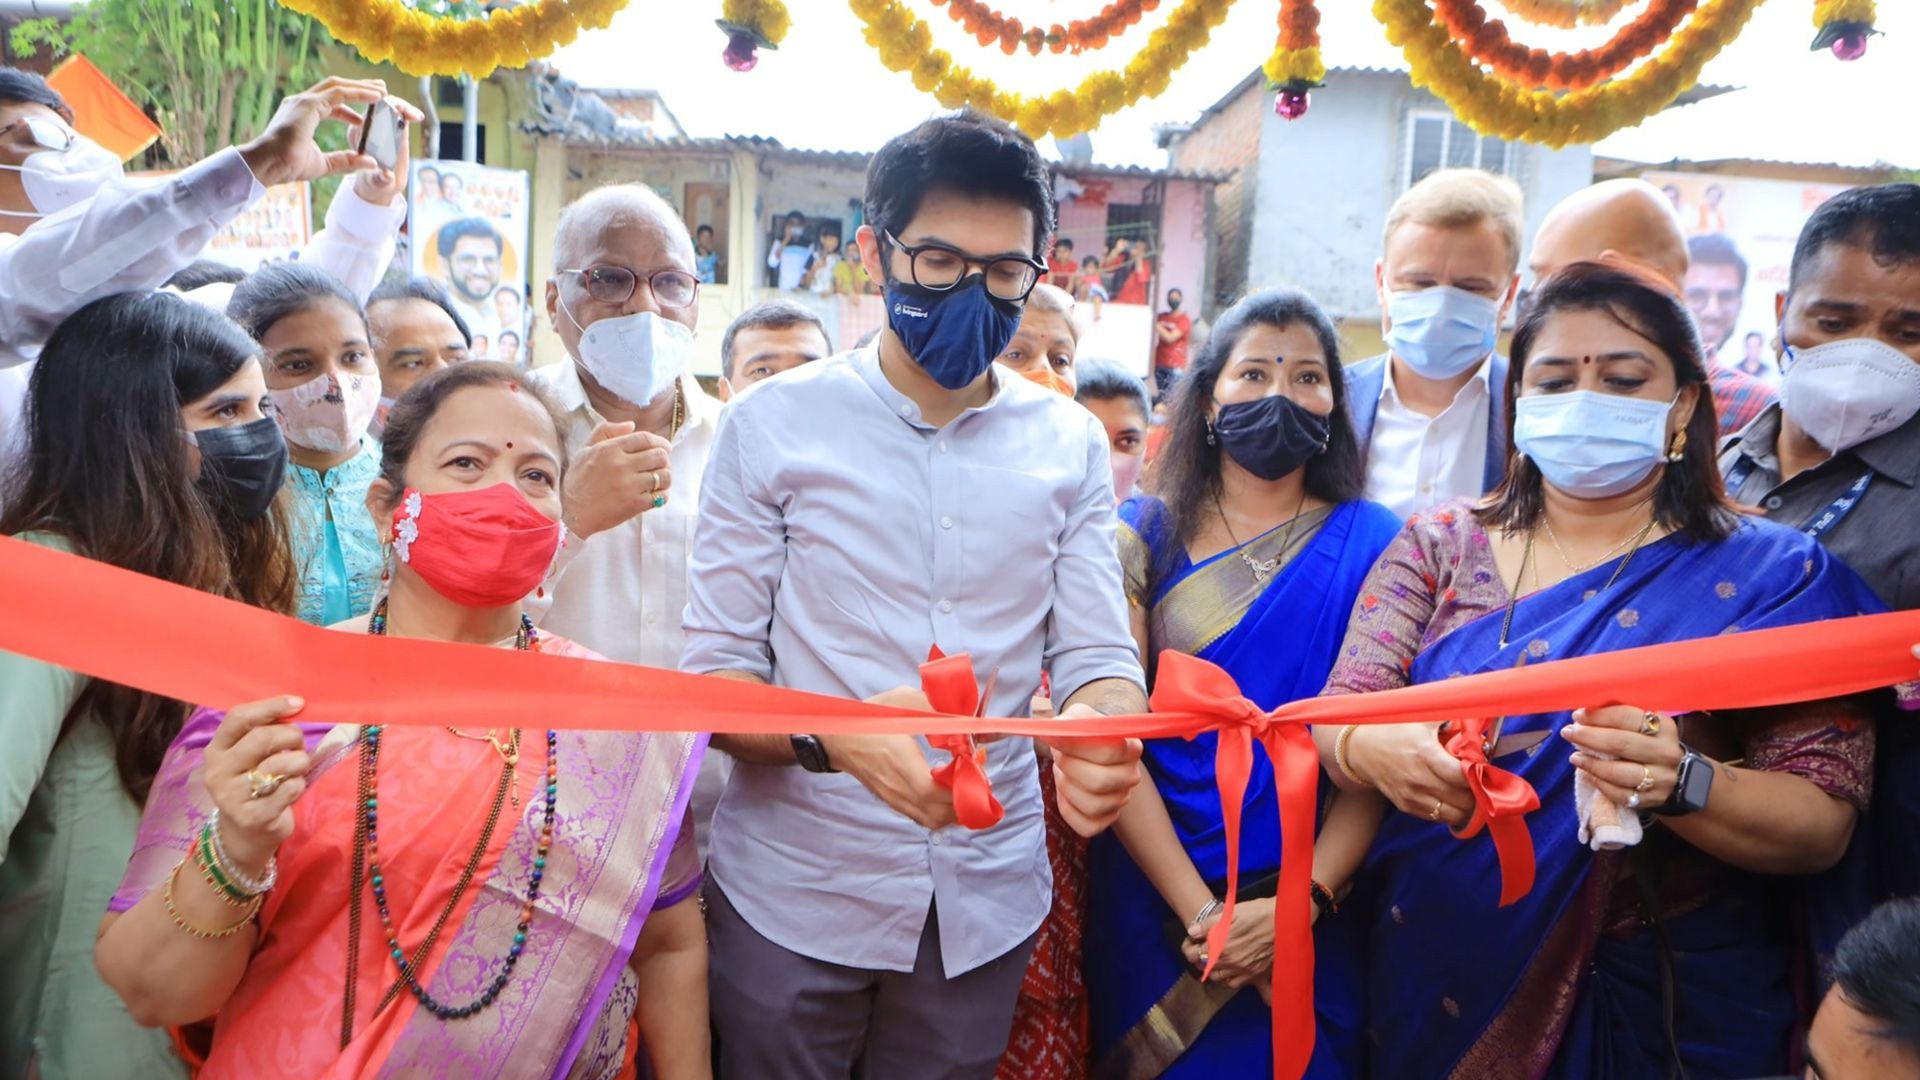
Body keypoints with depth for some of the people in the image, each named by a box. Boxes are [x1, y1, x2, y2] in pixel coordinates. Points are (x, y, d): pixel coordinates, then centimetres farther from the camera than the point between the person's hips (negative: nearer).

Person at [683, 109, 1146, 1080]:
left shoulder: (1070, 443, 2)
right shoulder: (773, 425, -7)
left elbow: (1094, 655, -1)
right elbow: (712, 676, -8)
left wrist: (1097, 729, -25)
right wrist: (833, 737, -28)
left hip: (986, 900, 3)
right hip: (794, 891, -2)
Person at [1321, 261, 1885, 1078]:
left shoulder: (1775, 575, -6)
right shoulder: (1440, 544, -1)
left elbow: (1823, 825, -11)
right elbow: (1334, 716, -7)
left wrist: (1679, 785, -31)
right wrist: (1378, 751, -30)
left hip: (1669, 1006, -1)